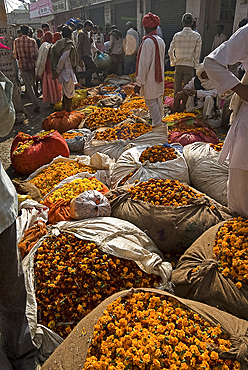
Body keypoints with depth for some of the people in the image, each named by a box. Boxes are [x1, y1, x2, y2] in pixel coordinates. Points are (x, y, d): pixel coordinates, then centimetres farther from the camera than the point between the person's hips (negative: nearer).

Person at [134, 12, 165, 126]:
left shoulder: (148, 41, -17)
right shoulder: (161, 41, 9)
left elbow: (144, 64, -20)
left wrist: (139, 83, -16)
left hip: (150, 82, -9)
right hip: (159, 79, 9)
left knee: (152, 105, -3)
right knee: (158, 103, 17)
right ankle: (159, 124, 29)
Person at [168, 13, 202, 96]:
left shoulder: (176, 35, 0)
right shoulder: (197, 36, -5)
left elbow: (170, 51, 2)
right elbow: (197, 54, -4)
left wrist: (173, 63, 16)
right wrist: (195, 67, 6)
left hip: (178, 65, 2)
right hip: (189, 66, -2)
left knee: (177, 89, 12)